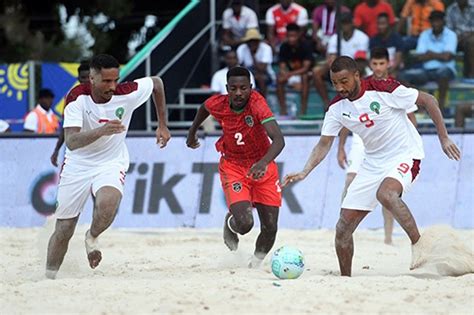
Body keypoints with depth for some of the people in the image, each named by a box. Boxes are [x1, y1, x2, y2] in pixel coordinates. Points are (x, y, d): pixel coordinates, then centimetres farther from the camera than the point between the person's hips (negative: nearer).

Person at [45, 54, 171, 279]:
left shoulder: (127, 94, -19)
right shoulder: (77, 98, -23)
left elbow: (156, 82, 3)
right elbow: (71, 141, -34)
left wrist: (162, 125, 6)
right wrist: (101, 131, -51)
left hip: (111, 162, 0)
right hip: (77, 165, 0)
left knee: (107, 205, -32)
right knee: (63, 230, 4)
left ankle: (92, 238, 1)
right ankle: (48, 279, 24)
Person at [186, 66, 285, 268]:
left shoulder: (257, 103, -28)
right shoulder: (217, 105, -17)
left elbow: (278, 140, -40)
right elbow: (204, 108, 12)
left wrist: (264, 162, -57)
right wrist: (192, 132, 26)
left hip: (263, 167, 0)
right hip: (233, 167, 0)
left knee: (270, 227, 0)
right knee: (244, 222, -20)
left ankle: (257, 261, 31)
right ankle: (230, 224, 17)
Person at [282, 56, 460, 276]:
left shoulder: (384, 90, -19)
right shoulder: (337, 107, -4)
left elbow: (428, 101, -10)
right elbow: (324, 144, 3)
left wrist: (444, 138, -8)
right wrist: (304, 172, -12)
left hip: (405, 155, -6)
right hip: (373, 163, 6)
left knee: (385, 194, -39)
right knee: (343, 228, 0)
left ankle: (418, 243, -22)